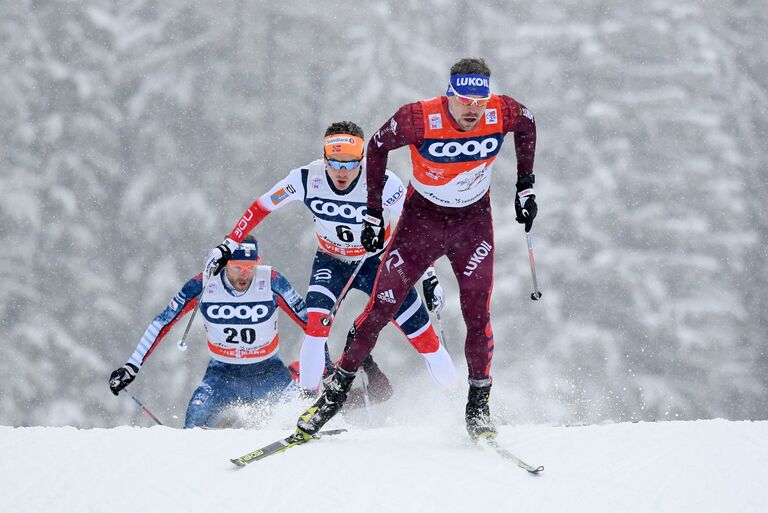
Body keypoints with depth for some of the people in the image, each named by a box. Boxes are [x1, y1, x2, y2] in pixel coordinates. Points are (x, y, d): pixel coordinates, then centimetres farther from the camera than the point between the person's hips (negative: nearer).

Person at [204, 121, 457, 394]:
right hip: (331, 262, 1)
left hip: (378, 261, -1)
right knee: (317, 322, -27)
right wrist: (227, 246, -9)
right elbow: (260, 208, -8)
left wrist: (430, 276, -19)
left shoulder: (383, 183, -29)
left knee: (422, 336, -7)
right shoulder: (306, 179, -23)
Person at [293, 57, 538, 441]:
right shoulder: (420, 119, -28)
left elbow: (528, 125, 4)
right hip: (422, 218, -1)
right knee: (380, 308, -4)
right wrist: (373, 214, -7)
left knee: (478, 316, -9)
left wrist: (525, 187, 5)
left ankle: (479, 405, 7)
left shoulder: (503, 114, -22)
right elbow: (378, 146, -9)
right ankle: (338, 388, 13)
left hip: (474, 223, 1)